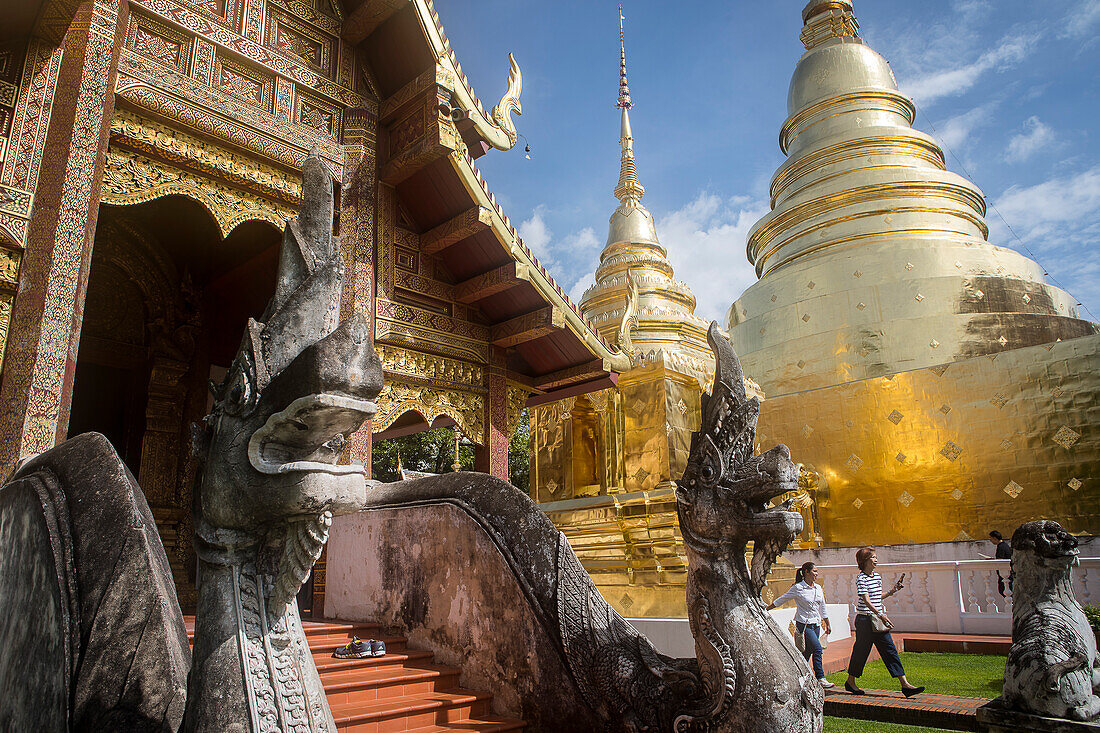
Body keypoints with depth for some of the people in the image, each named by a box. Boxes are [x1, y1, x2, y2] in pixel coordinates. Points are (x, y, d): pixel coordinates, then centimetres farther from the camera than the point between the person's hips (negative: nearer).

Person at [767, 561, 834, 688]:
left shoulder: (818, 588, 10)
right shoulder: (797, 588, -8)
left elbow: (822, 608, 20)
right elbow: (781, 600, -1)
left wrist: (827, 624, 24)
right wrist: (764, 609, -1)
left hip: (816, 624, 6)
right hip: (803, 624, -6)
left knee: (807, 653, 6)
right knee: (817, 648, -17)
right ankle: (821, 678, -11)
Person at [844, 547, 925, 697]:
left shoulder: (877, 577, 11)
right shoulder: (861, 578, -13)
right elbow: (866, 600, -21)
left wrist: (892, 591, 16)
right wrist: (880, 615, -29)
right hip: (865, 619, -7)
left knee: (890, 650, 3)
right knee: (861, 651, 3)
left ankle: (905, 685, 4)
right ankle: (850, 682, 19)